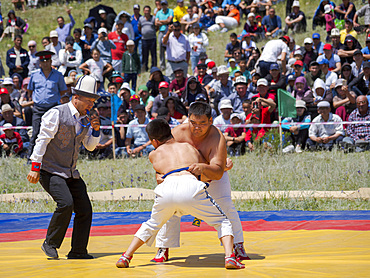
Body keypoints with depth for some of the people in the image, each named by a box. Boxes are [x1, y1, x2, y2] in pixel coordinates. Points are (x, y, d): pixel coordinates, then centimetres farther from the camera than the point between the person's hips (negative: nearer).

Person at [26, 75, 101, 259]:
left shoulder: (85, 120, 10)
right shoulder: (56, 114, -11)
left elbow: (90, 146, 18)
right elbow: (43, 140, -13)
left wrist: (96, 130, -2)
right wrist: (35, 167, -17)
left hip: (71, 173, 8)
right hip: (50, 171, -7)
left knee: (85, 210, 0)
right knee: (66, 204, -25)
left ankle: (78, 251, 11)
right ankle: (50, 244, -8)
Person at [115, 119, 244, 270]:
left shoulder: (153, 155, 30)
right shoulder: (189, 147, 33)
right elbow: (211, 175, 36)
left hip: (166, 189, 1)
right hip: (190, 185, -1)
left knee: (151, 225, 30)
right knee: (222, 222, 16)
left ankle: (126, 257, 23)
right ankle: (229, 257, -7)